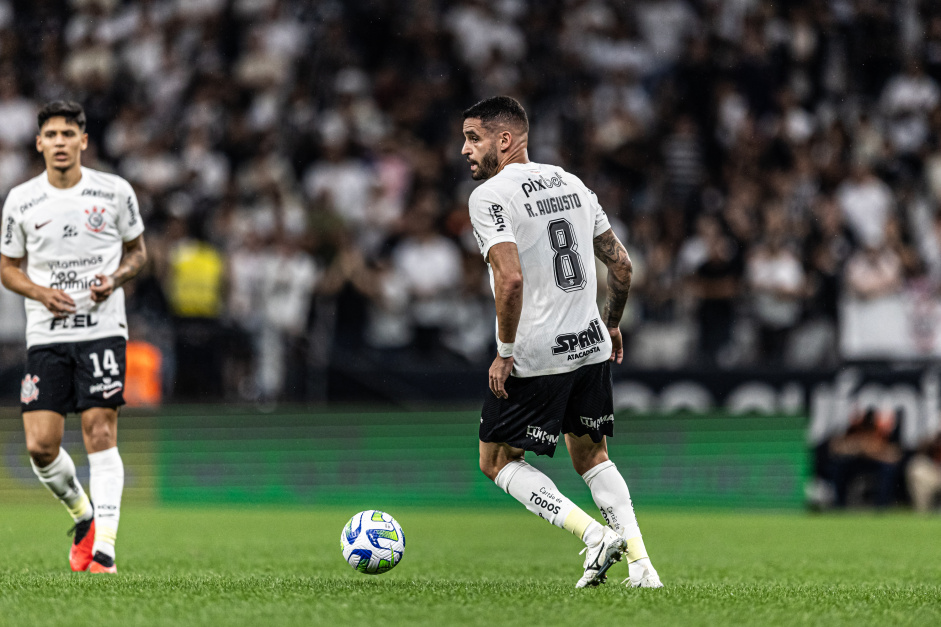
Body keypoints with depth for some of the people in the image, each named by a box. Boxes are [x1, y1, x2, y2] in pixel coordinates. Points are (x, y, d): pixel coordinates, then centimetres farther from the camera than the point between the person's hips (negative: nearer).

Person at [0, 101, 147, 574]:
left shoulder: (115, 193, 1)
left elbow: (137, 251, 13)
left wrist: (115, 278, -8)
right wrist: (40, 293, -7)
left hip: (102, 329, -2)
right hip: (46, 335, 2)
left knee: (101, 435, -11)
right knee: (40, 445, -5)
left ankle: (103, 549, -10)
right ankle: (83, 516, 22)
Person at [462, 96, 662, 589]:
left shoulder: (489, 196, -12)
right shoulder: (572, 184, 11)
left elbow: (511, 278, -24)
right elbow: (621, 263, 14)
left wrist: (505, 352, -15)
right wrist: (611, 324, 27)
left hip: (534, 359, -7)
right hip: (591, 348, 7)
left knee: (497, 460, 9)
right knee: (590, 454, 23)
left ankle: (595, 534, -6)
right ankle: (640, 562, 10)